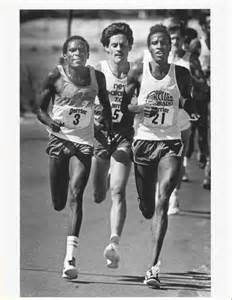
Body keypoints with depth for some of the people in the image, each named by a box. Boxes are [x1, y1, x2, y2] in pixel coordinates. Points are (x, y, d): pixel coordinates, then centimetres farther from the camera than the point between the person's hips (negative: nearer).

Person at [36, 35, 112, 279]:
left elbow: (106, 107, 16)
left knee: (75, 196, -17)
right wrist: (50, 122, -20)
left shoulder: (97, 77, 1)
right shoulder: (55, 76, -4)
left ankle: (71, 258, -22)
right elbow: (40, 109, 0)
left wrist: (110, 132, 8)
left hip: (84, 143, 0)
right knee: (58, 203, 5)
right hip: (59, 139, 0)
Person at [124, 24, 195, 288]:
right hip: (143, 142, 1)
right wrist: (138, 108, -14)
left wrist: (188, 104, -11)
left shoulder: (181, 74, 1)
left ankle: (154, 266, -19)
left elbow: (189, 109, 12)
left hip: (171, 143, -1)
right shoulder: (138, 73, 0)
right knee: (146, 206, 9)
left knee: (163, 201, -17)